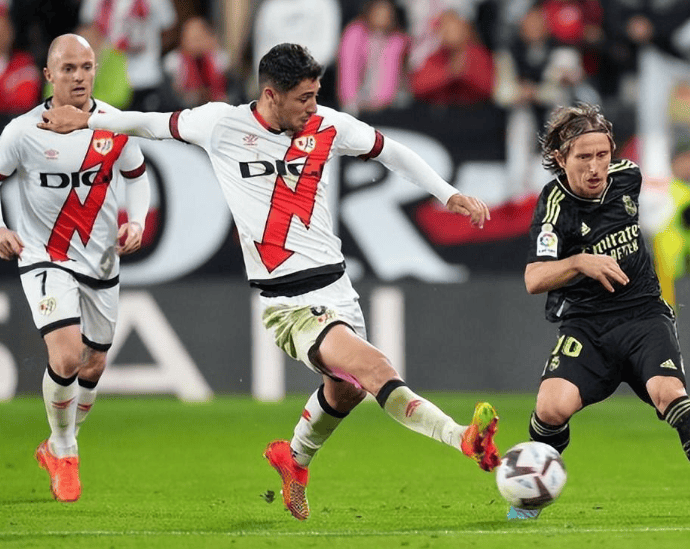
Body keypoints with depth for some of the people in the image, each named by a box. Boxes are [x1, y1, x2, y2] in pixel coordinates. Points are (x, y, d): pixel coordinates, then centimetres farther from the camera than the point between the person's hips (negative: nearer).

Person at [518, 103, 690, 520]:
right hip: (586, 325, -2)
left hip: (645, 315, 2)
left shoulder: (626, 176, 1)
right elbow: (534, 280, -24)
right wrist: (580, 263, -39)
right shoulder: (556, 205, -13)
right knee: (553, 406, -24)